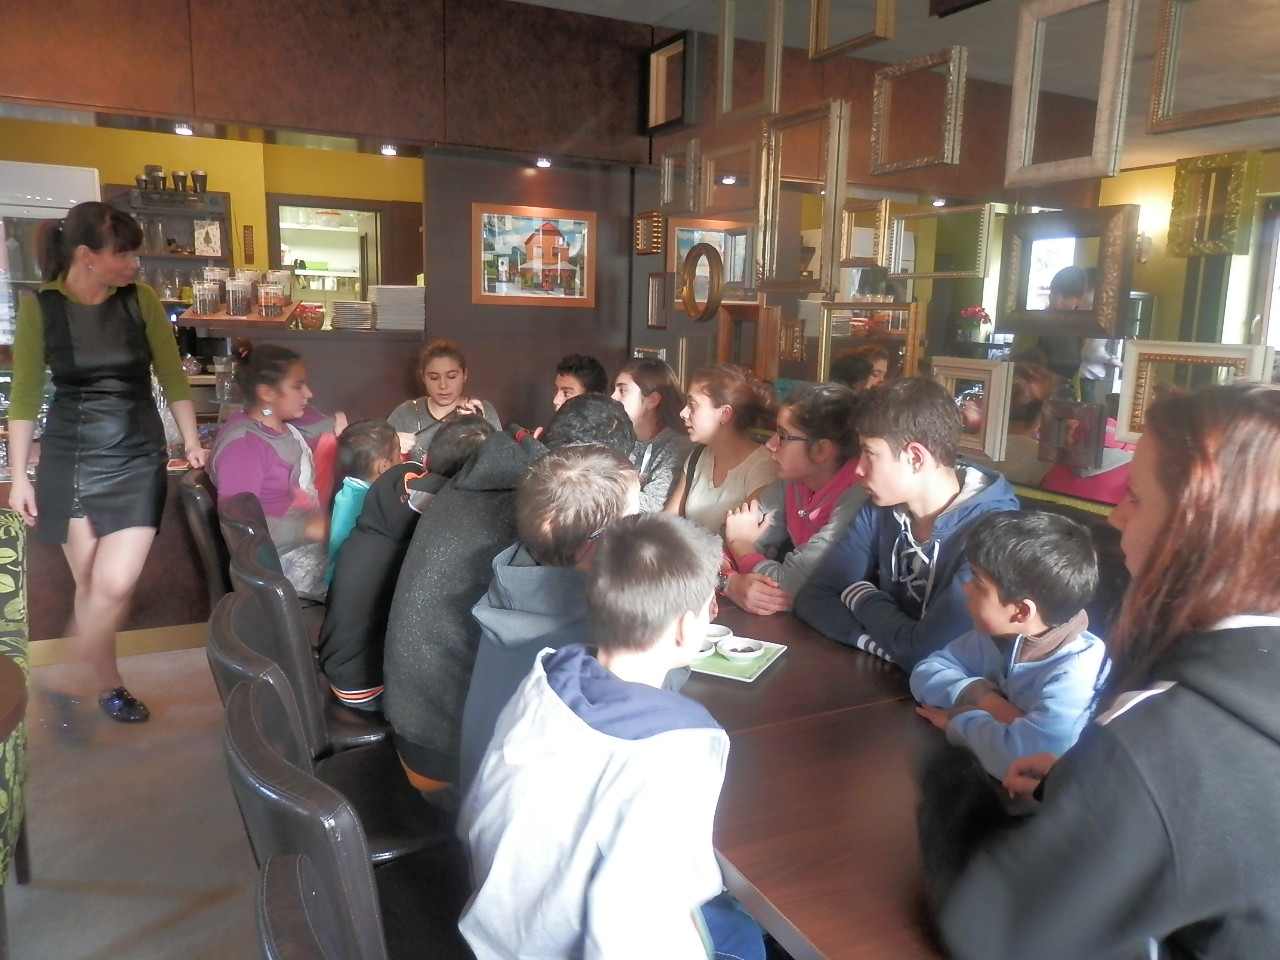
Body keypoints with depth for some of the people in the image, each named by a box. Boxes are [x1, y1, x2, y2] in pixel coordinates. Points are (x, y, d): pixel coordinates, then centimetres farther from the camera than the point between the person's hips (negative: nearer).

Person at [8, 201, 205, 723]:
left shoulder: (142, 299, -3)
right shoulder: (40, 306, -4)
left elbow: (172, 377, 3)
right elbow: (25, 394, 0)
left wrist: (192, 443, 0)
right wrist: (19, 474, -2)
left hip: (138, 456, 0)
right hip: (67, 458, 0)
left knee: (115, 586, -9)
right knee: (90, 585, 5)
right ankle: (107, 684, 25)